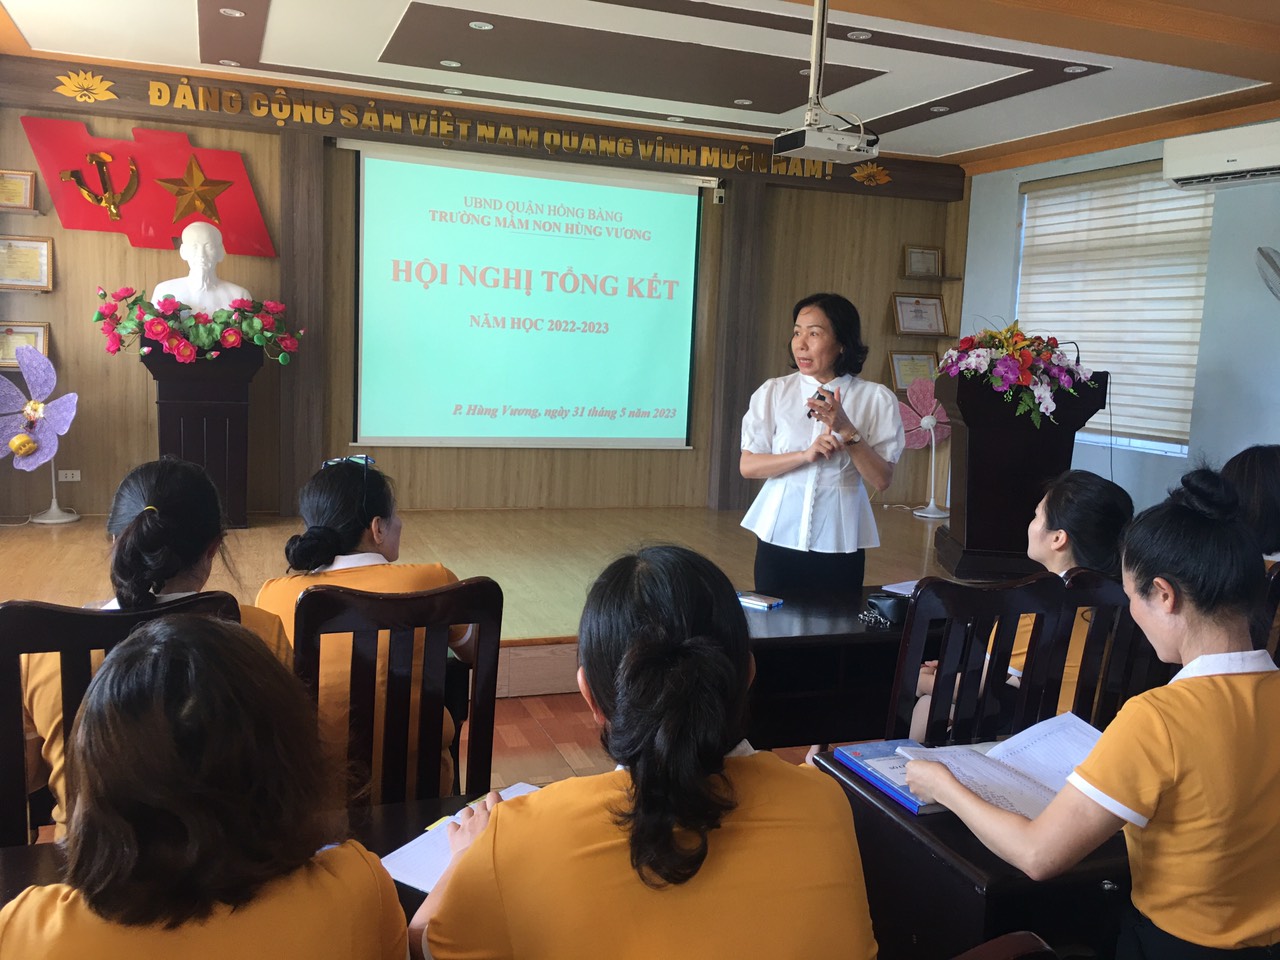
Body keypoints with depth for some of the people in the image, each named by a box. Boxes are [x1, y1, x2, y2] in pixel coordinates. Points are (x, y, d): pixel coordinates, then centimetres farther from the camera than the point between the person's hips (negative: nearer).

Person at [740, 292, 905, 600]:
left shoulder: (876, 398, -1)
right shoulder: (774, 392, 1)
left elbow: (882, 479, -5)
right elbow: (747, 466, -3)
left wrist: (846, 430, -18)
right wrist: (806, 454, -16)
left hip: (840, 540, 0)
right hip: (780, 534, 1)